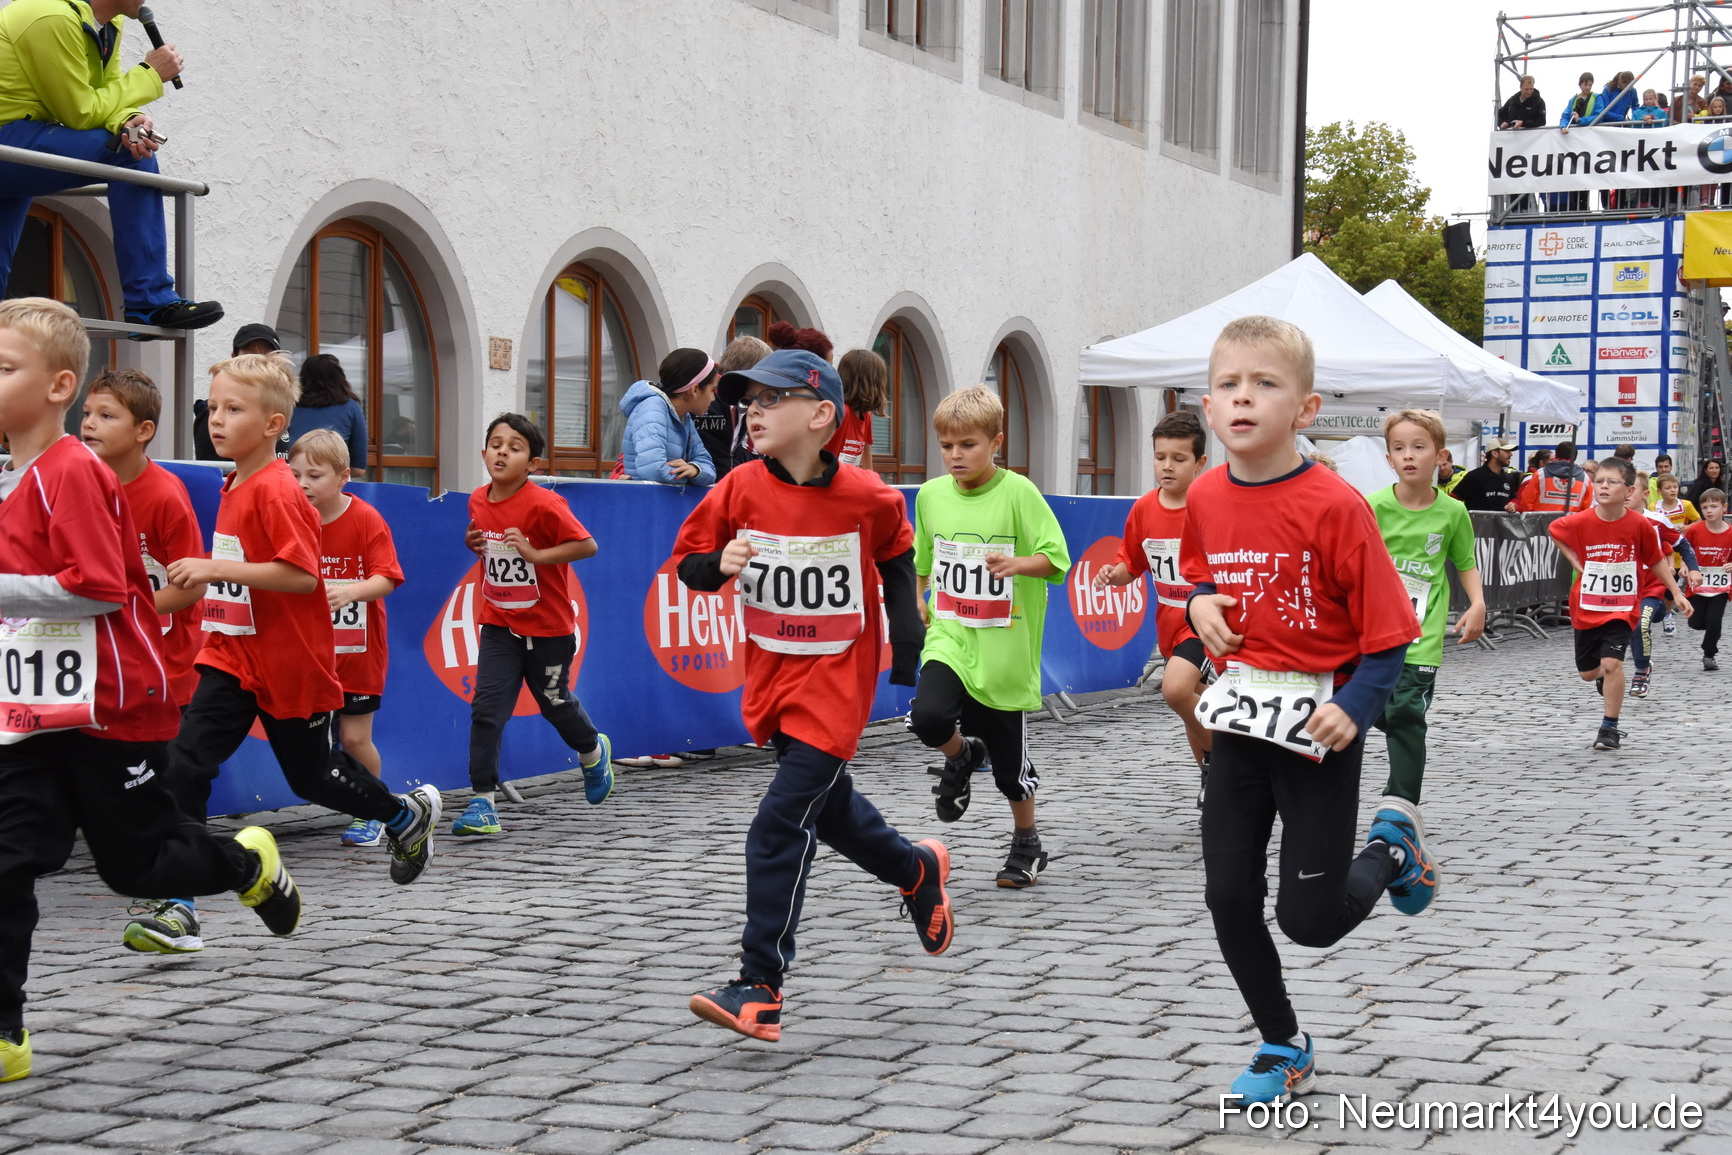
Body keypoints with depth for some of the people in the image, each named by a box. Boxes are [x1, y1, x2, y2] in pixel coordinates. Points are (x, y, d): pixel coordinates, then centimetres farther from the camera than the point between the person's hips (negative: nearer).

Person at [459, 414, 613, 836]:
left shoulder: (543, 505, -20)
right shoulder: (478, 501, 0)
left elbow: (587, 545, -21)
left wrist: (536, 554, -28)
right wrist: (474, 543, -3)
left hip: (548, 627, -4)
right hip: (499, 625, 4)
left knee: (554, 702, 15)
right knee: (486, 707, -8)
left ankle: (594, 752, 48)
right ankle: (483, 803, -5)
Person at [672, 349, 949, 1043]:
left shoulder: (865, 497, -12)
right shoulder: (741, 489, -7)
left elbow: (897, 554, 8)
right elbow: (689, 563, 1)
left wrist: (905, 634, 6)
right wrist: (719, 565, -20)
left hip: (837, 680, -5)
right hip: (772, 677, 5)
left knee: (780, 827, -13)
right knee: (831, 807, 22)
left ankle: (760, 991, -9)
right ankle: (917, 870, 52)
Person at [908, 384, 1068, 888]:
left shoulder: (1018, 492, -9)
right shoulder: (930, 495, 4)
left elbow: (1056, 558, -10)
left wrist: (1016, 564, -28)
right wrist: (915, 598, 7)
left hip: (1004, 649, -3)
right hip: (949, 638, 3)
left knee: (1009, 760, 8)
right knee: (928, 716, -26)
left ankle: (1027, 842, 33)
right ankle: (961, 756, 10)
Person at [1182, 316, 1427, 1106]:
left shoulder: (1335, 506, -17)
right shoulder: (1205, 498, 0)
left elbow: (1388, 631, -14)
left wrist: (1354, 709, -27)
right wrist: (1201, 604, -1)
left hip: (1317, 724, -5)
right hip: (1239, 716, 5)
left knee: (1310, 919, 0)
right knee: (1228, 898, 5)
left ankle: (1393, 845, 31)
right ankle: (1283, 1047, 25)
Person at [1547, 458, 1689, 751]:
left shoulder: (1641, 525, -13)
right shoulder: (1580, 522, -12)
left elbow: (1656, 561, 2)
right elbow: (1553, 531, 10)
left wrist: (1677, 593, 2)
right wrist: (1574, 561, 0)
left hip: (1622, 609, -2)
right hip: (1586, 608, 2)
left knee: (1612, 663, -18)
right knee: (1588, 672, 13)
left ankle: (1610, 727, -3)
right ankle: (1607, 677, 52)